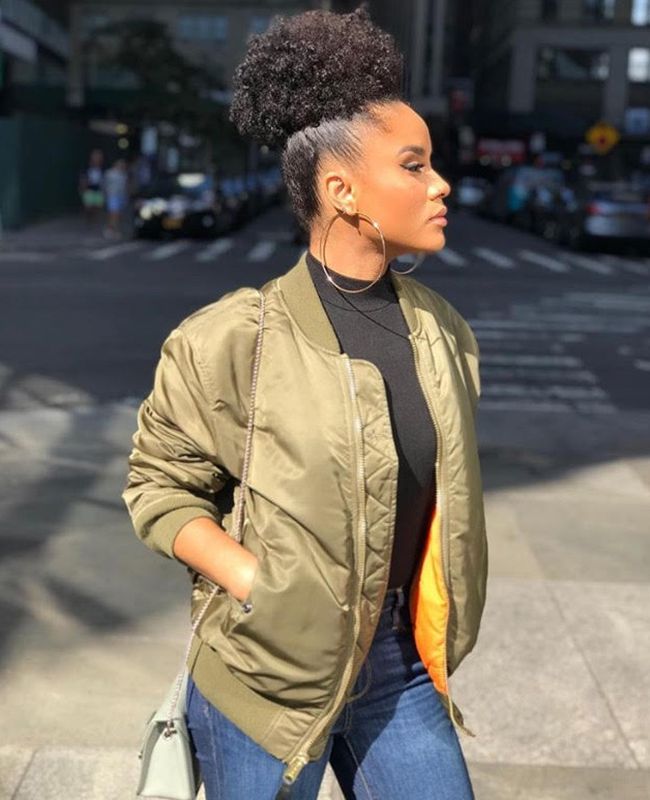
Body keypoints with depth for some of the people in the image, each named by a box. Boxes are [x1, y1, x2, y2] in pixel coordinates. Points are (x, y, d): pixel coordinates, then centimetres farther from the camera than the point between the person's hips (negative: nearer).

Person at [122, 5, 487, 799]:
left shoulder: (441, 329, 0)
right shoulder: (235, 339, -18)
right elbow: (158, 484, -8)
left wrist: (434, 647, 11)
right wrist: (262, 588, -19)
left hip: (399, 668, 5)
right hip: (269, 670, -4)